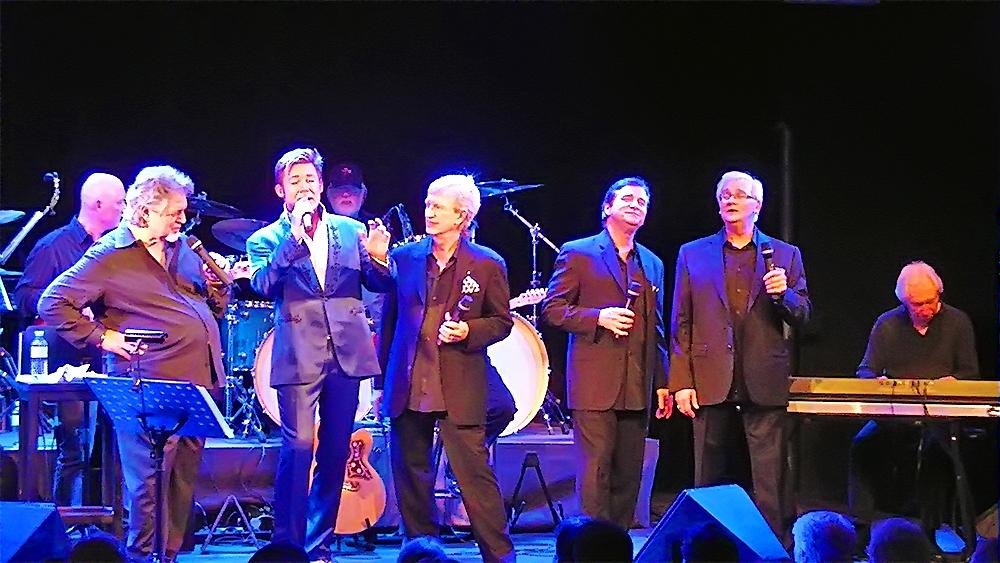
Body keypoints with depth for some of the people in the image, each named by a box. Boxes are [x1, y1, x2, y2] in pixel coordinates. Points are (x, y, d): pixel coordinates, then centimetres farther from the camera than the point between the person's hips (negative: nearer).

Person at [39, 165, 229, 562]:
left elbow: (214, 308, 25)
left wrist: (218, 286, 3)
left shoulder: (181, 247, 15)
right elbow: (54, 304, -8)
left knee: (184, 478, 11)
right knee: (151, 480, -5)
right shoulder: (110, 255, -6)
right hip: (151, 384, -7)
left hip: (198, 380, 7)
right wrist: (102, 336, -10)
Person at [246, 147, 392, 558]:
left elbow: (381, 286, 10)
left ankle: (318, 545, 18)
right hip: (299, 357, -3)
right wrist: (294, 236, -20)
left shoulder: (351, 230, 13)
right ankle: (287, 545, -3)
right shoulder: (266, 240, 6)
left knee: (335, 453, 8)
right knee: (298, 448, -12)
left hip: (347, 353, 3)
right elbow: (263, 284, -12)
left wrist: (379, 259, -12)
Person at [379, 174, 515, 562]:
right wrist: (383, 379, 11)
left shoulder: (488, 264, 0)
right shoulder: (404, 257, 8)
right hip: (408, 386, 4)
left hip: (459, 388, -4)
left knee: (474, 473, -6)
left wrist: (468, 332, -14)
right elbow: (390, 319, 13)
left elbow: (501, 322, 6)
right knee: (409, 472, 9)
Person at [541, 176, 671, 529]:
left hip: (637, 387, 5)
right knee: (595, 473, -7)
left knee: (628, 475, 6)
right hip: (595, 384, -5)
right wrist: (598, 317, -15)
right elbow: (552, 309, -2)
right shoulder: (577, 253, 3)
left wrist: (662, 382, 15)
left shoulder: (652, 264, 19)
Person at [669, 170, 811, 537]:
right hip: (711, 382, 1)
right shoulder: (693, 254, 10)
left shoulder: (785, 255, 11)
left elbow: (801, 316, 10)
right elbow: (680, 324, 7)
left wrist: (783, 294, -12)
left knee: (769, 484, -2)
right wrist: (681, 382, -1)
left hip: (764, 383, 0)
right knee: (708, 479, 5)